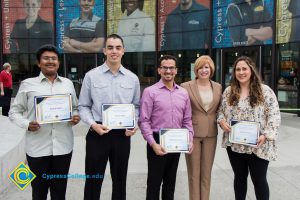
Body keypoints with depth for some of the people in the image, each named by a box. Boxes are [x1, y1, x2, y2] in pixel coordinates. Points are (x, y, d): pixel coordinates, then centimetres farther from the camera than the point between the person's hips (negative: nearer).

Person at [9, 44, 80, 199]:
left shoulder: (68, 83, 9)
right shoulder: (27, 84, 1)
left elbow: (75, 108, 17)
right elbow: (14, 111, 4)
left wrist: (75, 117, -4)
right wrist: (26, 124, -14)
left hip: (63, 146, 2)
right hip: (37, 147, -2)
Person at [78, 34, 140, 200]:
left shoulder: (133, 78, 5)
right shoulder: (91, 76, -2)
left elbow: (136, 106, 11)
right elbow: (83, 106, 1)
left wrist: (134, 125, -5)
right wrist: (93, 125, -14)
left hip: (122, 134, 2)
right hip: (97, 133, -2)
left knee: (120, 180, 16)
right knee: (93, 181, 8)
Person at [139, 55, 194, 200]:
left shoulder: (183, 93, 7)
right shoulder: (150, 92, -7)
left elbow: (187, 120, 10)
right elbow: (144, 121, -11)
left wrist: (190, 139, -3)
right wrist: (153, 143, -19)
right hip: (157, 142, -4)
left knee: (170, 182, 17)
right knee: (154, 182, 7)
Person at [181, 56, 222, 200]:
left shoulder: (218, 87, 7)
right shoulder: (186, 86, -6)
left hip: (211, 134, 3)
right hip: (192, 133, -3)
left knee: (206, 172, 12)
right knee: (194, 173, 7)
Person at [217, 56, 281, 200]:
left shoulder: (265, 91, -6)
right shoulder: (228, 91, 6)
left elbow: (274, 116, -8)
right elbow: (221, 111, 14)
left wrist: (266, 135, -19)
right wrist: (221, 121, -8)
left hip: (257, 145, -3)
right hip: (234, 144, 4)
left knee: (259, 180, 7)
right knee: (239, 177, 17)